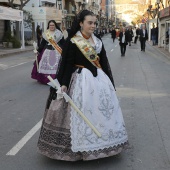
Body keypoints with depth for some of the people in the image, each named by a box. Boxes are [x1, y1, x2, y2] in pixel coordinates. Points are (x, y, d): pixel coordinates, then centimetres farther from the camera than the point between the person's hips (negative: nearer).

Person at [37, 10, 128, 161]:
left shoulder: (97, 41, 10)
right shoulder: (72, 42, -7)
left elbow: (104, 62, 14)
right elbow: (68, 64, -10)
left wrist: (110, 80, 15)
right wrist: (64, 84, -18)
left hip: (99, 78, 7)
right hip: (81, 80, -6)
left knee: (103, 109, 9)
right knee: (82, 111, -5)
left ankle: (100, 143, 24)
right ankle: (81, 146, 7)